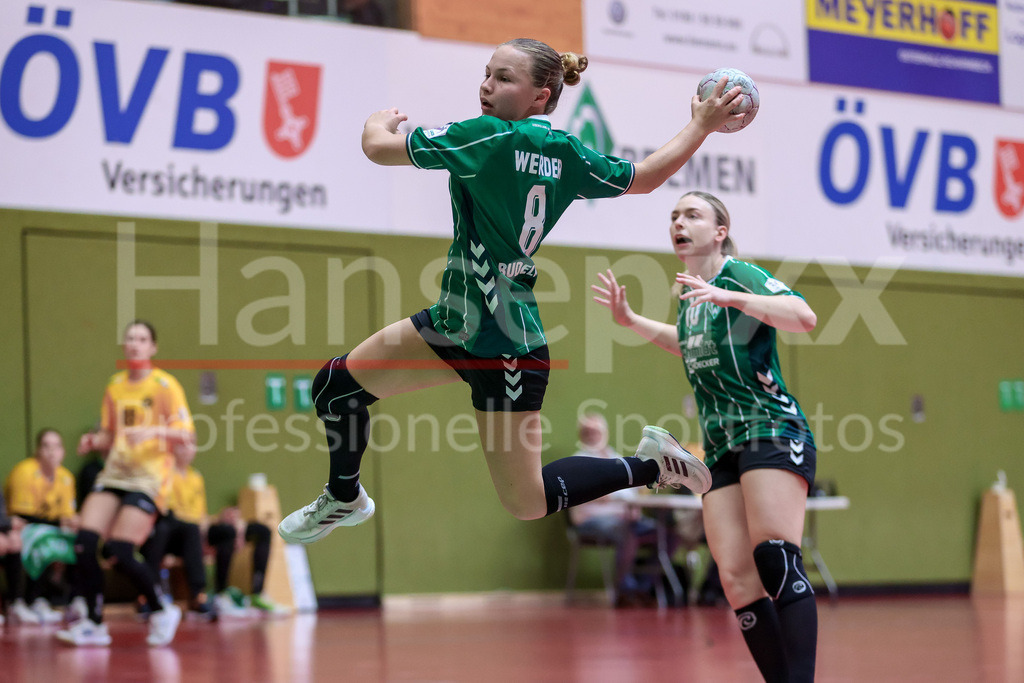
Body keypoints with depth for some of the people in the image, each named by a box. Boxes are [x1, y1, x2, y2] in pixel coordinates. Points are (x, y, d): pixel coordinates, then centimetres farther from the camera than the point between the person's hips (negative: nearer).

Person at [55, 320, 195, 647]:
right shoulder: (115, 386, 13)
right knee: (84, 544, -11)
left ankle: (163, 611, 6)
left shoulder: (165, 386, -3)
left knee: (119, 552, -16)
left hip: (147, 478, -5)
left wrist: (155, 431, -24)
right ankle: (94, 624, 0)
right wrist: (93, 441, 0)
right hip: (114, 473, 6)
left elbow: (186, 439, -7)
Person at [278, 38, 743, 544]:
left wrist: (380, 120, 5)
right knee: (334, 385, 12)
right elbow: (644, 177, 13)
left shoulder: (491, 137, -22)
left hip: (503, 344, -10)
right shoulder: (568, 154, 1)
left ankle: (651, 466, 17)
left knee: (527, 503, 3)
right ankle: (345, 498, 37)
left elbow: (378, 147, -19)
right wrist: (702, 125, 27)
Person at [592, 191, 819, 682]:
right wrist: (630, 320, 34)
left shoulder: (740, 276, -5)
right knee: (736, 579, -6)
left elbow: (804, 317, -22)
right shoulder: (689, 296, 18)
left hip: (772, 432, -7)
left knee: (775, 558, -23)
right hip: (722, 450, 7)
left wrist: (730, 297, -30)